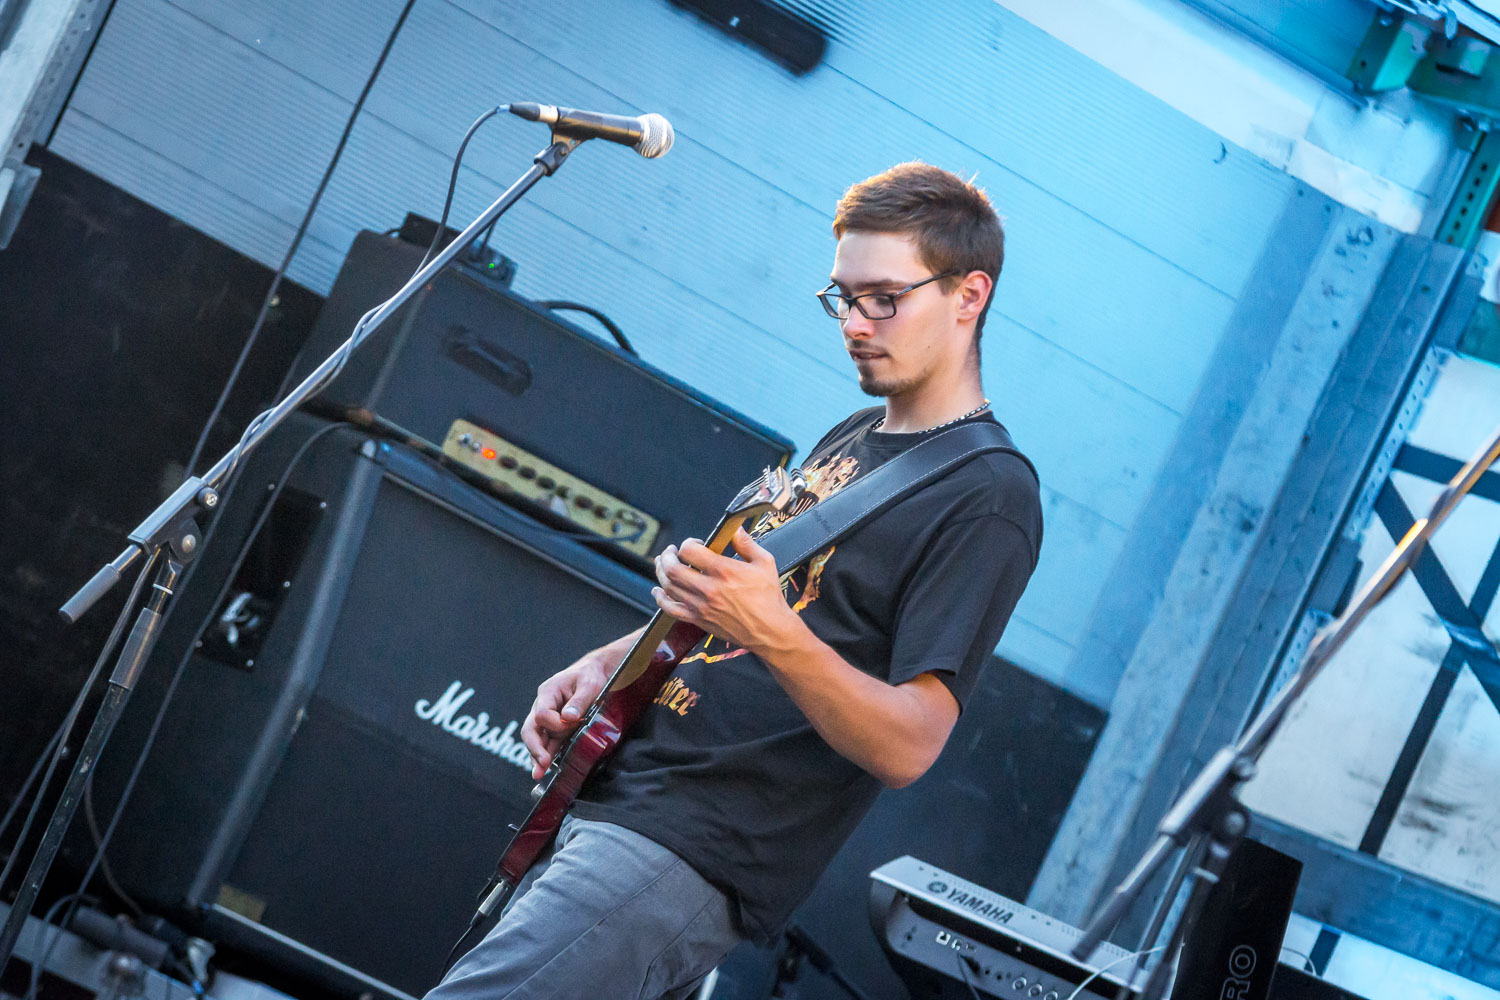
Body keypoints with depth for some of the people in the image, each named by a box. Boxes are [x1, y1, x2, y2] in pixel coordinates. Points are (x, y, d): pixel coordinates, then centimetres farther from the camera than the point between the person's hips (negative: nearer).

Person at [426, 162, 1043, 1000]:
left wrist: (774, 635, -34)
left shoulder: (988, 497, -12)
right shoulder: (851, 440, 17)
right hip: (610, 789, 10)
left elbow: (908, 747, -20)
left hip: (697, 859, -10)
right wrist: (603, 667, 10)